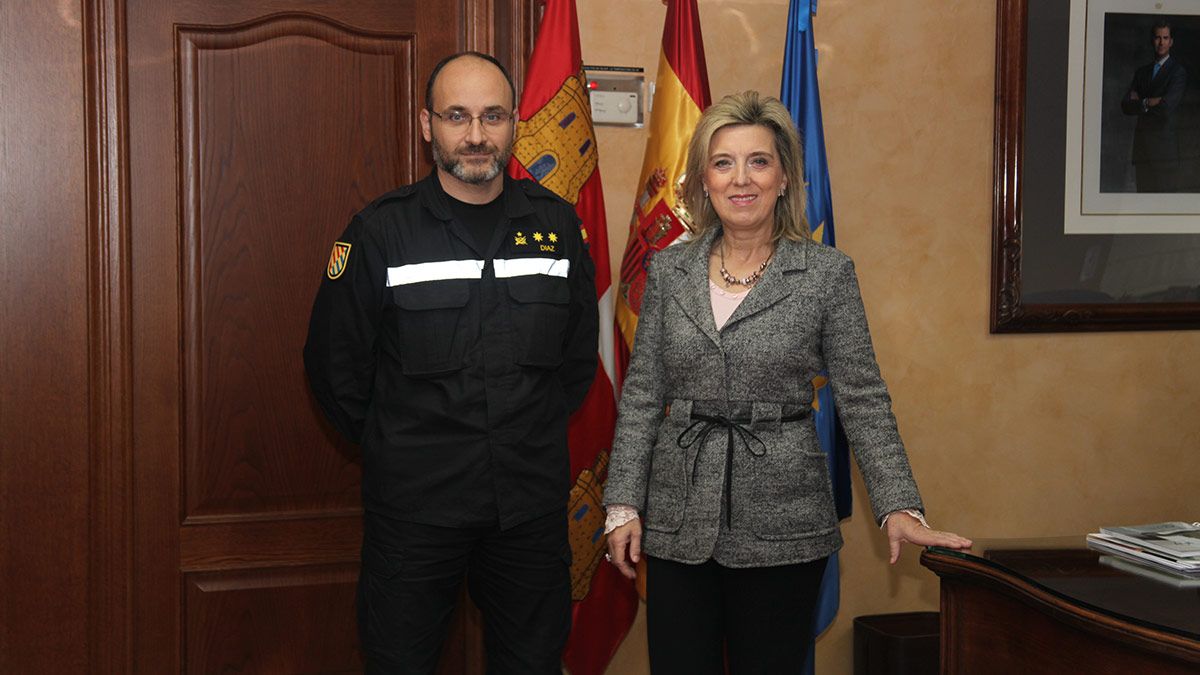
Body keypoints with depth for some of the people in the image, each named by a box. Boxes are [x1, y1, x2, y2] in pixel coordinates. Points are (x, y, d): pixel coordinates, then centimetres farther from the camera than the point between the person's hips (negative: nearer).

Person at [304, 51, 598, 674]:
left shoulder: (557, 225, 3)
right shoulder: (381, 231, -6)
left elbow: (579, 354, 14)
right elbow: (334, 365, 1)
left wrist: (537, 433, 11)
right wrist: (390, 447, 5)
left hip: (533, 504, 3)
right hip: (413, 505, -2)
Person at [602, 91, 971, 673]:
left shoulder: (827, 273, -2)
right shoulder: (669, 271, 6)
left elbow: (863, 400, -2)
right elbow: (641, 396, 7)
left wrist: (898, 507, -10)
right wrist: (623, 504, 2)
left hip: (783, 521, -2)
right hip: (677, 523, 2)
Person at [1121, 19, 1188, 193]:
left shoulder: (1178, 71, -2)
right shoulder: (1141, 72, 18)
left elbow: (1167, 106, -15)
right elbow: (1125, 106, 8)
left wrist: (1140, 103, 0)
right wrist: (1149, 103, -7)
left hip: (1164, 144, -6)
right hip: (1142, 145, 6)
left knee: (1166, 190, -9)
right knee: (1144, 191, 2)